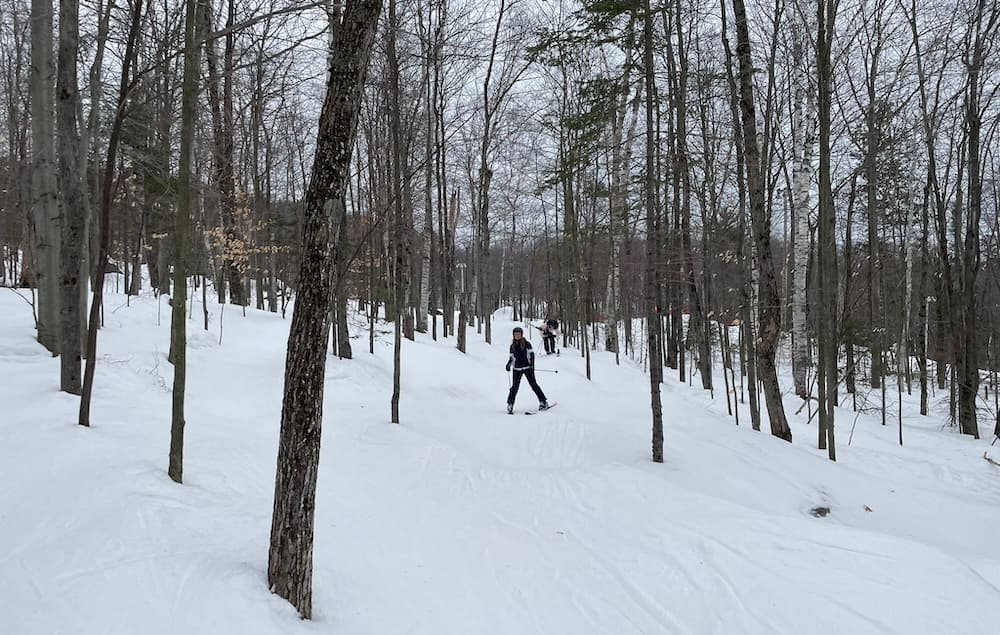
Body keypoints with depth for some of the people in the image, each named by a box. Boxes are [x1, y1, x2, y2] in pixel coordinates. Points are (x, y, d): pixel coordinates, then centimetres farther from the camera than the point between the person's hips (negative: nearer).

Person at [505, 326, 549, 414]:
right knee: (515, 386, -2)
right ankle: (510, 405, 7)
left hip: (527, 367, -2)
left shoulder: (526, 343, -1)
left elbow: (531, 354, -2)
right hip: (517, 369, 2)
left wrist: (532, 365, -14)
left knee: (533, 384, -2)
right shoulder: (512, 346, 9)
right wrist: (508, 365, -2)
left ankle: (543, 402, 5)